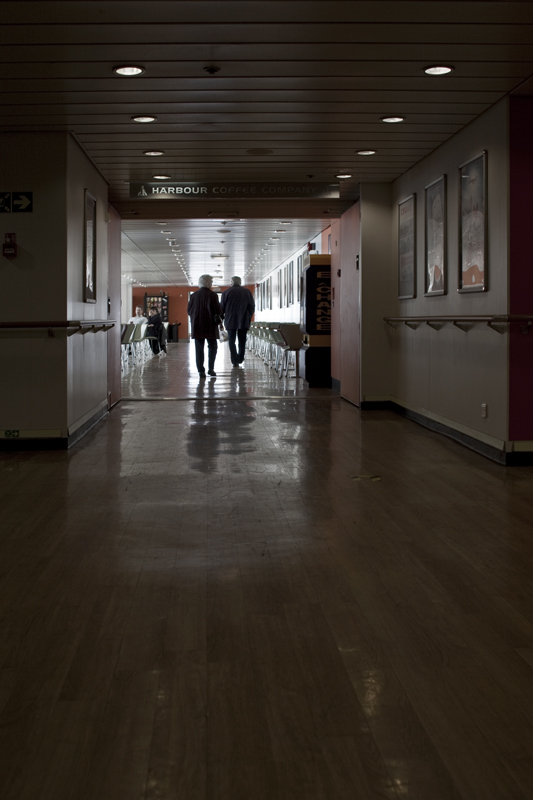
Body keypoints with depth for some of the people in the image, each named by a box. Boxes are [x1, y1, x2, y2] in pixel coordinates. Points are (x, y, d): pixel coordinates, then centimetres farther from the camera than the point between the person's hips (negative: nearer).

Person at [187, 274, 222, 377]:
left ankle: (201, 370, 1)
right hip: (210, 325, -3)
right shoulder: (212, 295, -9)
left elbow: (189, 311, 7)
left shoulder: (193, 295, 4)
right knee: (212, 347, 10)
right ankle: (210, 368, 2)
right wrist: (218, 315, 10)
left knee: (199, 348, 5)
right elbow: (218, 310, -12)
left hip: (197, 325, 3)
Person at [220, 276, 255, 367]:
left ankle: (235, 361, -5)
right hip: (244, 321, 1)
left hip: (230, 321, -1)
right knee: (242, 341, 11)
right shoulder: (247, 292, 3)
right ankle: (240, 359, 15)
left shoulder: (226, 292, -1)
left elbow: (221, 308, 2)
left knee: (231, 340, 2)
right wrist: (249, 317, 14)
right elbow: (252, 306, 4)